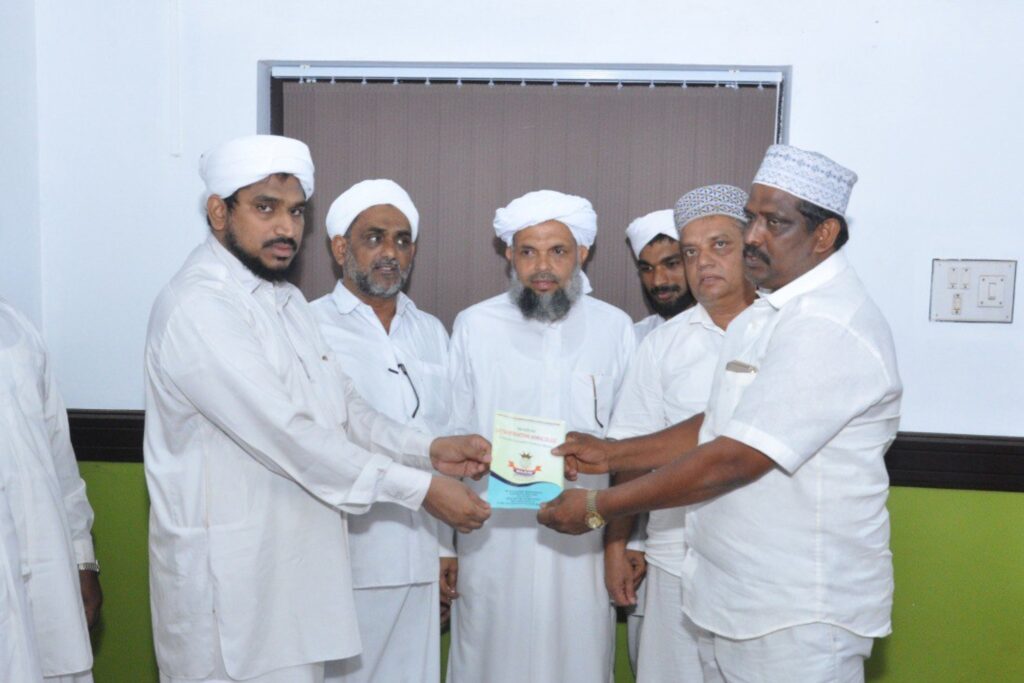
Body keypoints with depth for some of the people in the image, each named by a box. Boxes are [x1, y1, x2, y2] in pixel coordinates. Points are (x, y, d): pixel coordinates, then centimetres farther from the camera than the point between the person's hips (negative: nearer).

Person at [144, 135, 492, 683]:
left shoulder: (285, 300, 12)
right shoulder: (197, 308, -18)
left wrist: (429, 449, -5)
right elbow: (288, 435, -24)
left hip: (297, 562, 8)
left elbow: (344, 409, 10)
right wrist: (420, 489, -21)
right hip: (229, 574, -8)